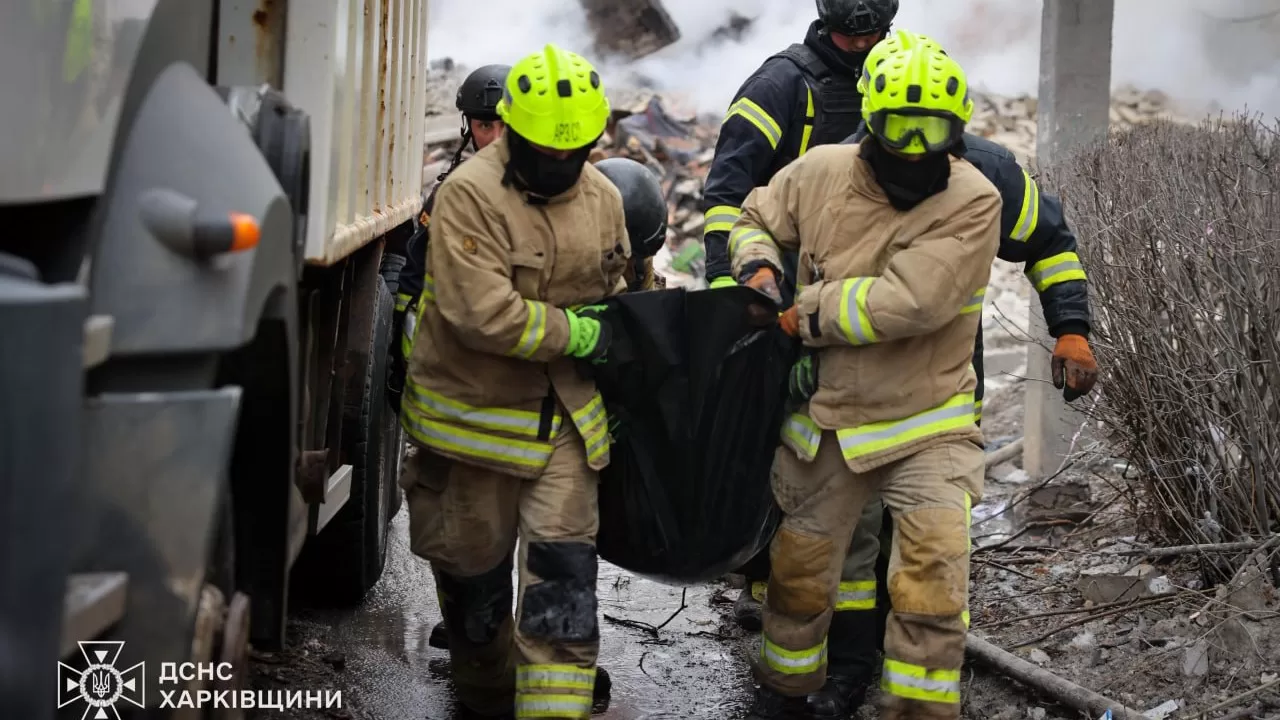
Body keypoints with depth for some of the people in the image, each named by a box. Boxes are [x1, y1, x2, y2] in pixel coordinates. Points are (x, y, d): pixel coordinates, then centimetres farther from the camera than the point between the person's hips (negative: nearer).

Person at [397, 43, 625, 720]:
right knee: (476, 569, 13)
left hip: (565, 419, 4)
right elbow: (483, 313, -27)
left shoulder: (602, 197, 4)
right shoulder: (470, 195, -18)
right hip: (475, 412, -4)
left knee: (563, 576, -6)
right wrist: (578, 333, -18)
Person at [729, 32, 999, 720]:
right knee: (798, 574, 19)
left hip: (925, 427, -4)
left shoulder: (972, 202, -19)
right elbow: (756, 219, 13)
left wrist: (808, 314, -18)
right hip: (825, 423, 4)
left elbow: (911, 301, -29)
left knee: (931, 590, -15)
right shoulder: (822, 172, -6)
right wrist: (758, 265, -9)